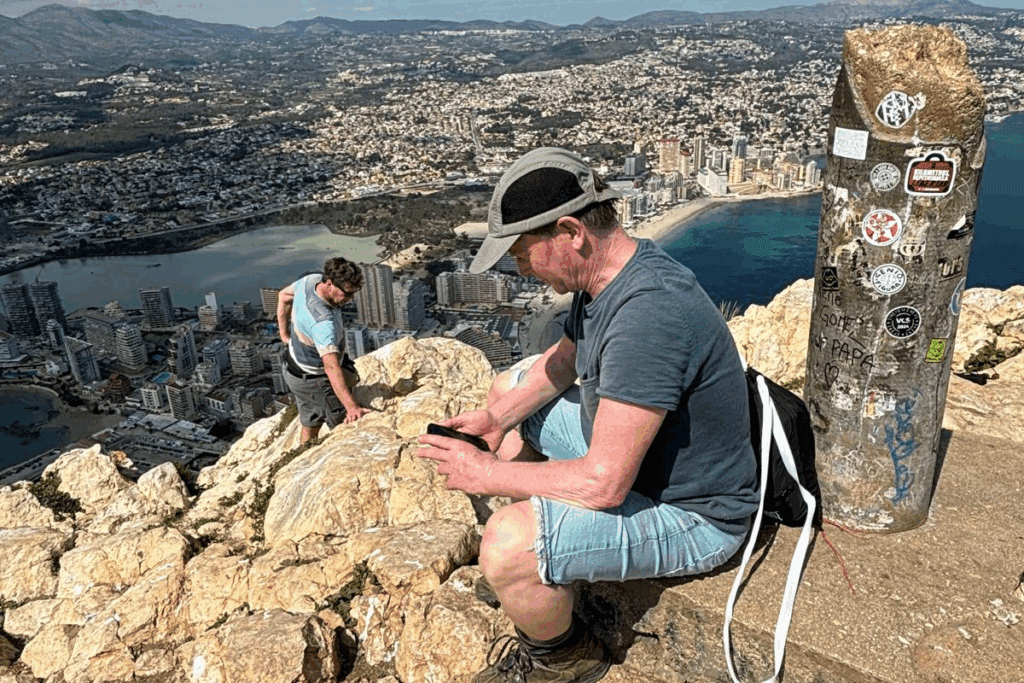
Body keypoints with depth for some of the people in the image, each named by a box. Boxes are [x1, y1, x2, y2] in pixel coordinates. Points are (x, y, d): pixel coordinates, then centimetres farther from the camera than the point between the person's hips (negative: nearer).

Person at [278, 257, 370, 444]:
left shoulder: (312, 280, -14)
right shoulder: (323, 321, -42)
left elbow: (284, 296, 6)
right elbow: (331, 367, -50)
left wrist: (285, 335, 12)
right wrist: (352, 407, -56)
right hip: (314, 382, -9)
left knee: (311, 423, 28)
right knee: (344, 426, 6)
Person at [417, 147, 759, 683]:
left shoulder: (647, 314, -36)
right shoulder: (602, 274, -4)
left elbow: (605, 483, -34)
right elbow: (563, 360, 14)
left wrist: (486, 473, -22)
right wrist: (495, 416, -2)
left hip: (691, 515, -10)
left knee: (506, 547, -30)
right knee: (508, 389, 19)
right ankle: (540, 563, 31)